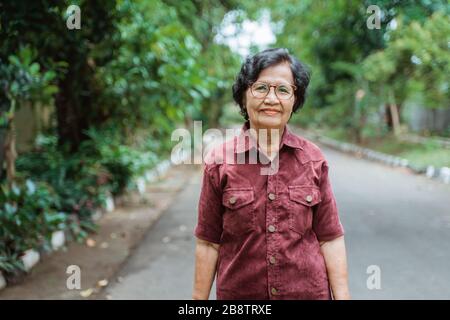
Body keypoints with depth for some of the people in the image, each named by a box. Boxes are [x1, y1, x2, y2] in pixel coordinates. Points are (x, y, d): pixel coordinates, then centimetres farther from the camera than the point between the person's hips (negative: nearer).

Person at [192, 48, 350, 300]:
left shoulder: (313, 159, -4)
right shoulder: (220, 162, -8)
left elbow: (330, 239, -2)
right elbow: (208, 243, -5)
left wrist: (342, 295, -5)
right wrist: (199, 298, -4)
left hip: (308, 290, 1)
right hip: (239, 292, -1)